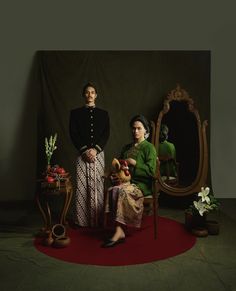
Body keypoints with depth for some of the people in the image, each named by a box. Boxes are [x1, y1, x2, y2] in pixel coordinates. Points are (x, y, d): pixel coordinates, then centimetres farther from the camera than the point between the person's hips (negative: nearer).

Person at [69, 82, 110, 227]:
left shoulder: (103, 113, 11)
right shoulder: (75, 113, 9)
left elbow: (106, 134, 3)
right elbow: (73, 134, 1)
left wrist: (95, 149, -10)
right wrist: (85, 150, -10)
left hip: (98, 154, 1)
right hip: (82, 154, 0)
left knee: (97, 185, 0)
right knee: (82, 187, -2)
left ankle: (97, 219, 7)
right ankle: (81, 219, 5)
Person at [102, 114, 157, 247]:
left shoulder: (149, 147, 2)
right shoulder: (127, 148, 21)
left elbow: (151, 171, -8)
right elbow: (119, 166, 31)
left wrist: (134, 163, -10)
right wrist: (120, 166, 8)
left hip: (142, 184, -5)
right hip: (127, 181, 5)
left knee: (124, 190, -35)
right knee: (114, 190, -29)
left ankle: (119, 232, -32)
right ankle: (121, 232, -31)